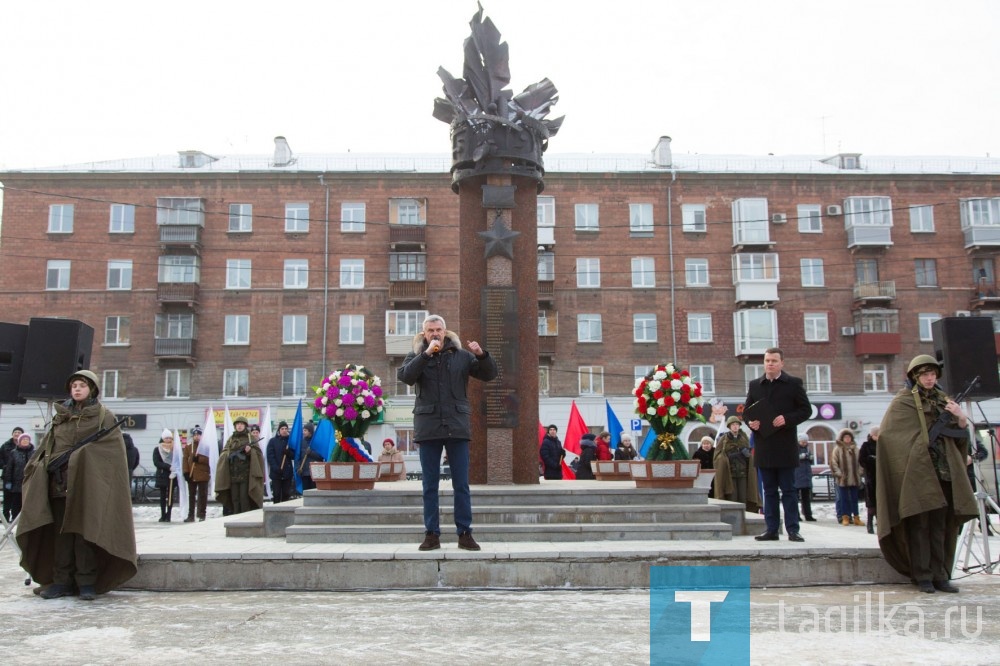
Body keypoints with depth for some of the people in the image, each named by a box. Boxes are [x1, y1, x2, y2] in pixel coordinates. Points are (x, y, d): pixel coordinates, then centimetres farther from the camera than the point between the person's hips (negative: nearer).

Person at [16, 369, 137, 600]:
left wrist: (81, 456, -14)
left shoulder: (104, 416, 3)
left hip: (88, 485, -4)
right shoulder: (60, 416, 17)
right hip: (60, 483, 4)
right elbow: (45, 446, 13)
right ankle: (62, 581, 11)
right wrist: (41, 466, -4)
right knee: (61, 533, 5)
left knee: (85, 533, -4)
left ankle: (87, 583, 1)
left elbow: (113, 449, -6)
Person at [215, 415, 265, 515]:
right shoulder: (230, 439, 16)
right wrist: (230, 454, -11)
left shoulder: (251, 438, 7)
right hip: (233, 473, 3)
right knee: (234, 498, 3)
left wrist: (250, 450, -18)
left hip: (246, 473, -3)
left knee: (244, 497, -10)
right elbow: (223, 454, 11)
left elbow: (259, 453, 2)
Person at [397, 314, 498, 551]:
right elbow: (405, 376, -12)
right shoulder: (416, 356, 7)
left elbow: (489, 374, 3)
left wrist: (481, 355, -15)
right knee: (430, 485, 5)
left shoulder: (461, 355, 7)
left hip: (457, 426, 0)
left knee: (461, 484, 3)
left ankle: (465, 533, 9)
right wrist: (427, 354, -19)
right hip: (428, 427, 0)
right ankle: (431, 534, 11)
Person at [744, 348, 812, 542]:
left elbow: (806, 409, 0)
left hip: (785, 446, -3)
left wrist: (787, 419, -16)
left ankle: (793, 530, 5)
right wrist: (750, 422, -6)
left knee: (788, 489, 1)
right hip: (763, 445, 3)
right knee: (769, 490, 8)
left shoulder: (793, 383, 1)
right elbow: (747, 410, 15)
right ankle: (771, 529, 11)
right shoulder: (755, 385, 11)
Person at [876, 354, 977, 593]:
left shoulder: (942, 399, 17)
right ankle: (922, 576, -1)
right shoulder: (904, 401, 0)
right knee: (920, 523, -4)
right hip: (918, 472, -6)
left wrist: (960, 416, -6)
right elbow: (889, 433, -10)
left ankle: (939, 575, 12)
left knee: (940, 524, 7)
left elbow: (960, 430, 15)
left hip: (942, 471, 6)